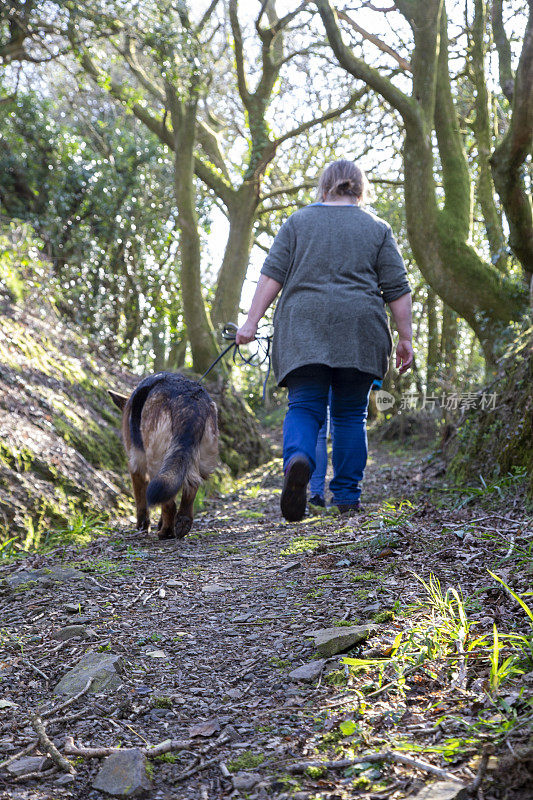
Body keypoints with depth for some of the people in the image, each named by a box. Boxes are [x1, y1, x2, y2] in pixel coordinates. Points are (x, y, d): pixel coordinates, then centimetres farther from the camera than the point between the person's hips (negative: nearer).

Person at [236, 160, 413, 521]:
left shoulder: (298, 221, 11)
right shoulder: (377, 228, 11)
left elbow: (273, 273, 2)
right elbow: (397, 288, 5)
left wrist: (252, 322, 0)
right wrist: (406, 338, 7)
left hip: (303, 329, 0)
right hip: (359, 330, 1)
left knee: (304, 407, -1)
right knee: (350, 414, 8)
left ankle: (298, 459, -30)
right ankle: (347, 497, 7)